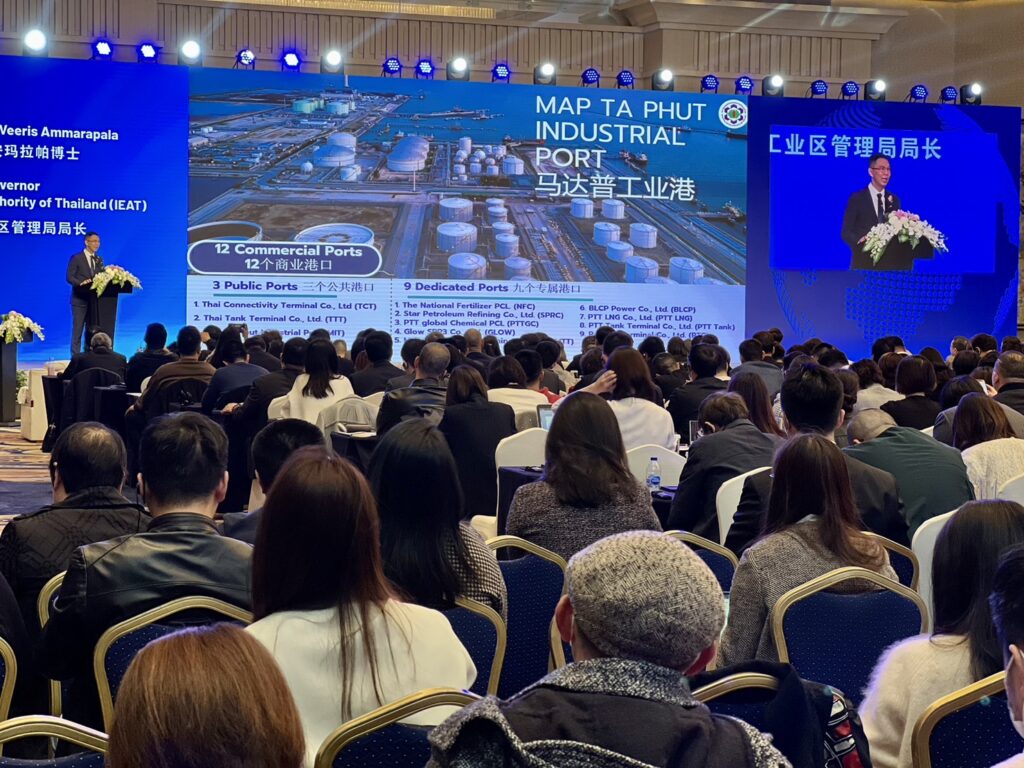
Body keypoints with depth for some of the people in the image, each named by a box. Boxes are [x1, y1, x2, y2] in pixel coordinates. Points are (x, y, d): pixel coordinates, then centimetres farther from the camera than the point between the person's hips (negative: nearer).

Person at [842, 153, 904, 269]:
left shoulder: (894, 200, 13)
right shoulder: (857, 199, 1)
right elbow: (846, 232, -2)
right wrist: (860, 241, -24)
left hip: (889, 263, 4)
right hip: (864, 263, -4)